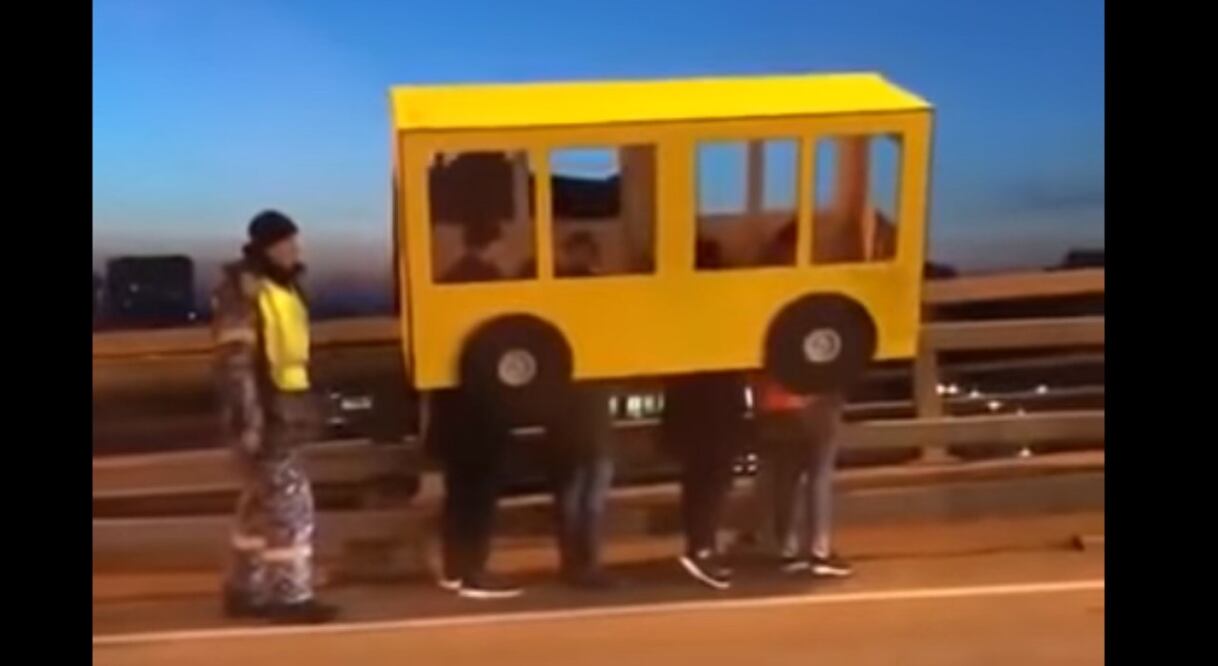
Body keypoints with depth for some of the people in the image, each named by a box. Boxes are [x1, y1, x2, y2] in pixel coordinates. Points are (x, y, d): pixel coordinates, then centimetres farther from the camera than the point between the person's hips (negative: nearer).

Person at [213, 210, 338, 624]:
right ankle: (291, 597, -2)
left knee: (262, 504, 15)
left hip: (284, 415, 10)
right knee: (289, 504, -8)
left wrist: (302, 412, 21)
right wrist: (248, 423, -25)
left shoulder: (280, 288, 16)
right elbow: (235, 364, -21)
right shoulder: (243, 292, -15)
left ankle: (246, 591, 25)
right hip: (264, 419, -10)